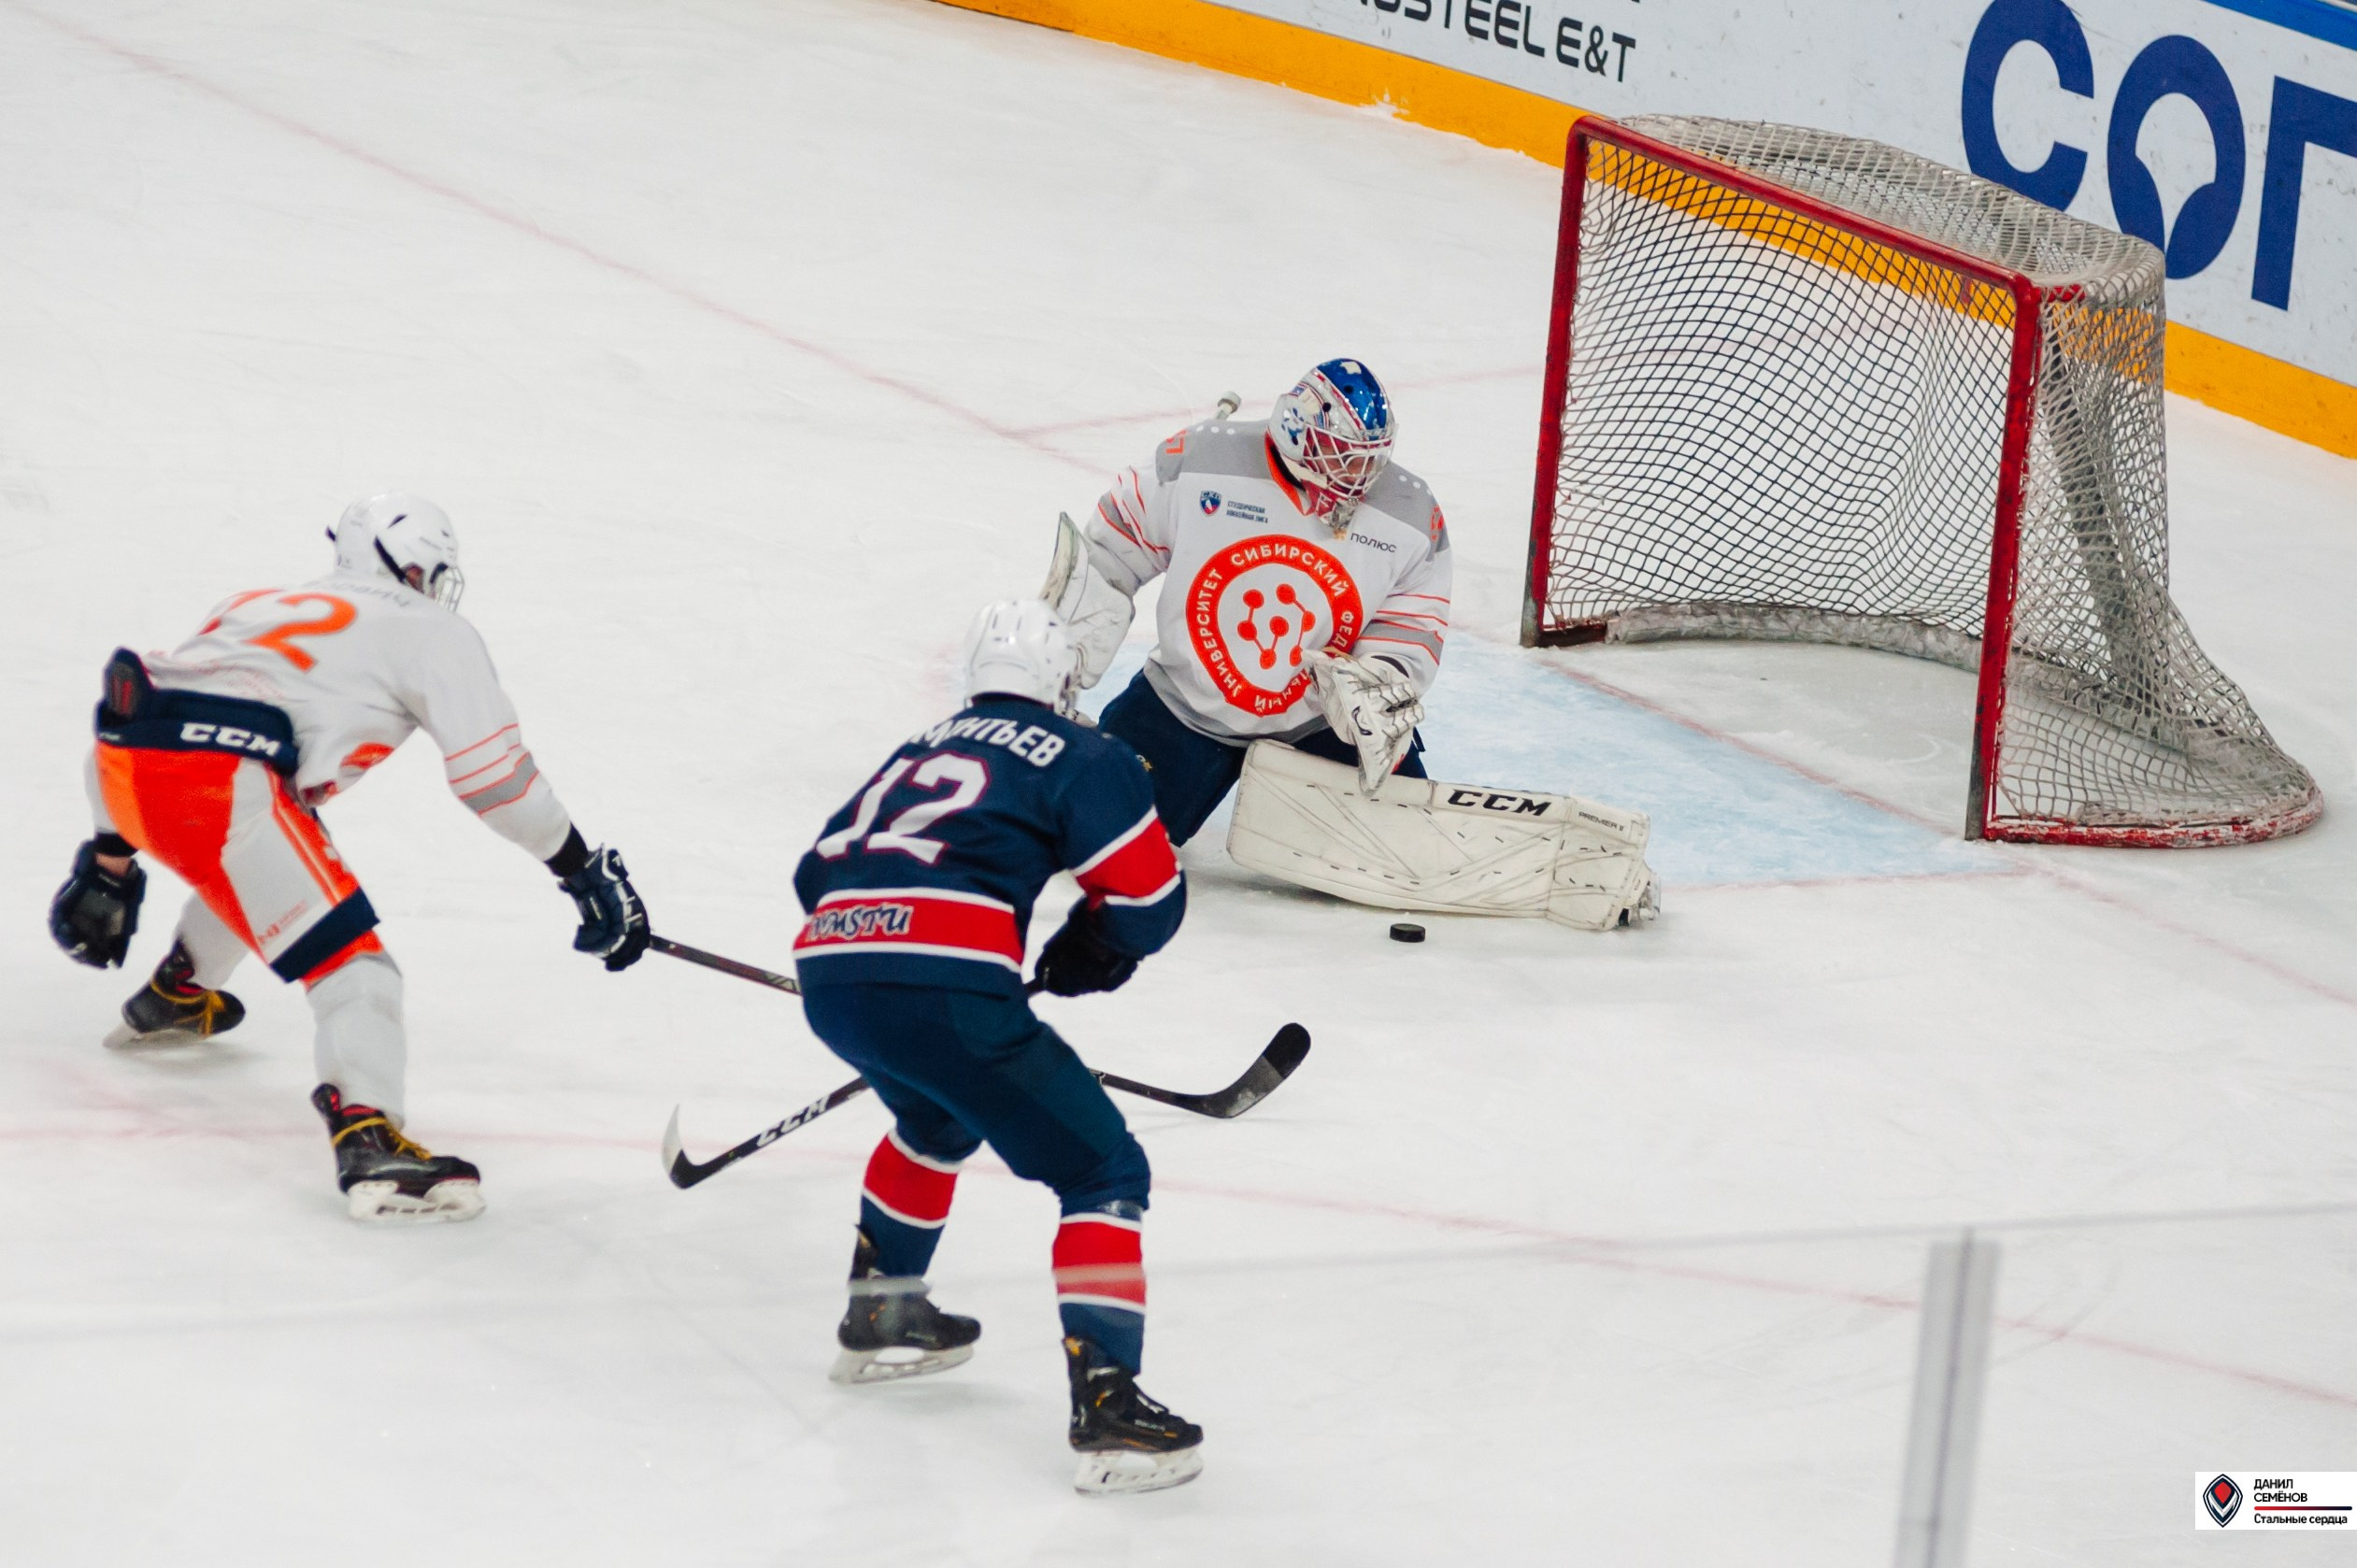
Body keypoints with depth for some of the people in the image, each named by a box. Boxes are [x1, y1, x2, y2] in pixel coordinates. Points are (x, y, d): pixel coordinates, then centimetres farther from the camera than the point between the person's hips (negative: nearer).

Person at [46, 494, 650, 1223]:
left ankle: (175, 999, 54)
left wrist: (109, 865, 41)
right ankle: (368, 1140, -29)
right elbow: (493, 770, 5)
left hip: (119, 762, 8)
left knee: (259, 866, 37)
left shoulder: (266, 606, 35)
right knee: (346, 957, -10)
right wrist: (585, 871, 12)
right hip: (210, 782, -8)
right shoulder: (431, 631, 14)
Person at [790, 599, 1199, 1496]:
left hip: (827, 974, 7)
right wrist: (1083, 956, 22)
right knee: (1103, 1171, 1)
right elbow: (1149, 900, 3)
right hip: (942, 990, -7)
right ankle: (1107, 1405, -14)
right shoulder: (1081, 758, 10)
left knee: (940, 1121, 38)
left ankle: (880, 1314, 44)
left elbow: (819, 872, 31)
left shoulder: (919, 750, 29)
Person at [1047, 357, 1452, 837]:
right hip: (1186, 705, -1)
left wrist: (1383, 691, -22)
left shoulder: (1413, 516, -11)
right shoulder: (1198, 462, -17)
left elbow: (1412, 630, -3)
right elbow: (1113, 550, -5)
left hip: (1320, 720, 1)